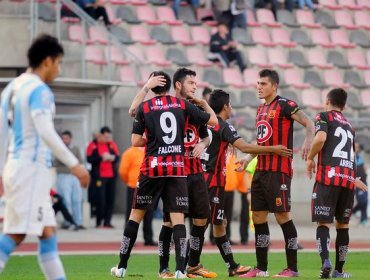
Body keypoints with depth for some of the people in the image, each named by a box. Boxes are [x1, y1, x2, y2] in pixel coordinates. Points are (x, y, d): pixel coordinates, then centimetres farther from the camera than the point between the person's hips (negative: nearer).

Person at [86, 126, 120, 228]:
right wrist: (102, 157, -16)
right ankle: (99, 222, 1)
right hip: (99, 176, -4)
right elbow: (90, 158, -10)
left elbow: (117, 157, 6)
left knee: (110, 199, 2)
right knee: (100, 199, -7)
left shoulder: (112, 144, 12)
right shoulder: (93, 145, 0)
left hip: (111, 176, 4)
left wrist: (111, 157, -14)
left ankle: (107, 221, 8)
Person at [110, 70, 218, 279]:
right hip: (177, 169, 0)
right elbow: (213, 121, 10)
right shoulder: (183, 105, 4)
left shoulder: (144, 108, 3)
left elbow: (136, 141, 1)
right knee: (178, 219, -2)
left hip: (152, 168, 0)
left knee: (136, 215, 11)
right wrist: (204, 103, 27)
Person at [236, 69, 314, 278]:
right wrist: (248, 159, 23)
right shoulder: (261, 109, 18)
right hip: (261, 170, 9)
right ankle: (261, 268, 13)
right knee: (258, 216, 7)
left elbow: (308, 123, -16)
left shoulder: (285, 105, -8)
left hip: (279, 170, -9)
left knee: (282, 215, -8)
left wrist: (308, 141, -34)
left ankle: (292, 268, -3)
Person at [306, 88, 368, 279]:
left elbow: (321, 138, -14)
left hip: (329, 176, -4)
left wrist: (310, 158, 1)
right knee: (343, 224, 12)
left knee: (324, 222, -5)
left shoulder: (324, 117, 6)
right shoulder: (349, 125, 24)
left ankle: (325, 261, -27)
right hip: (348, 177, 4)